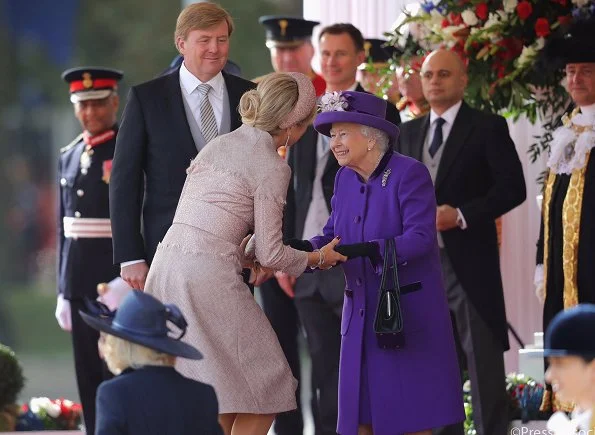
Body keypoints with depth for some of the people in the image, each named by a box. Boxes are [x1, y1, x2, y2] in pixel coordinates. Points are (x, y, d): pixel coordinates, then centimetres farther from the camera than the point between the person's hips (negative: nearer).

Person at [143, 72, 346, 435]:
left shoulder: (219, 144, 17)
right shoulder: (272, 167, -6)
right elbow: (270, 253, -5)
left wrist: (245, 257, 28)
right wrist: (317, 259, 11)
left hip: (167, 267, 8)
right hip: (209, 276, -8)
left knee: (213, 397, 16)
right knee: (261, 392, 3)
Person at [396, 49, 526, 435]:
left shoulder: (488, 128, -2)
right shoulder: (409, 132, 16)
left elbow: (513, 187, -9)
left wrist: (461, 215, -17)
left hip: (469, 260, -5)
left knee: (483, 358, -5)